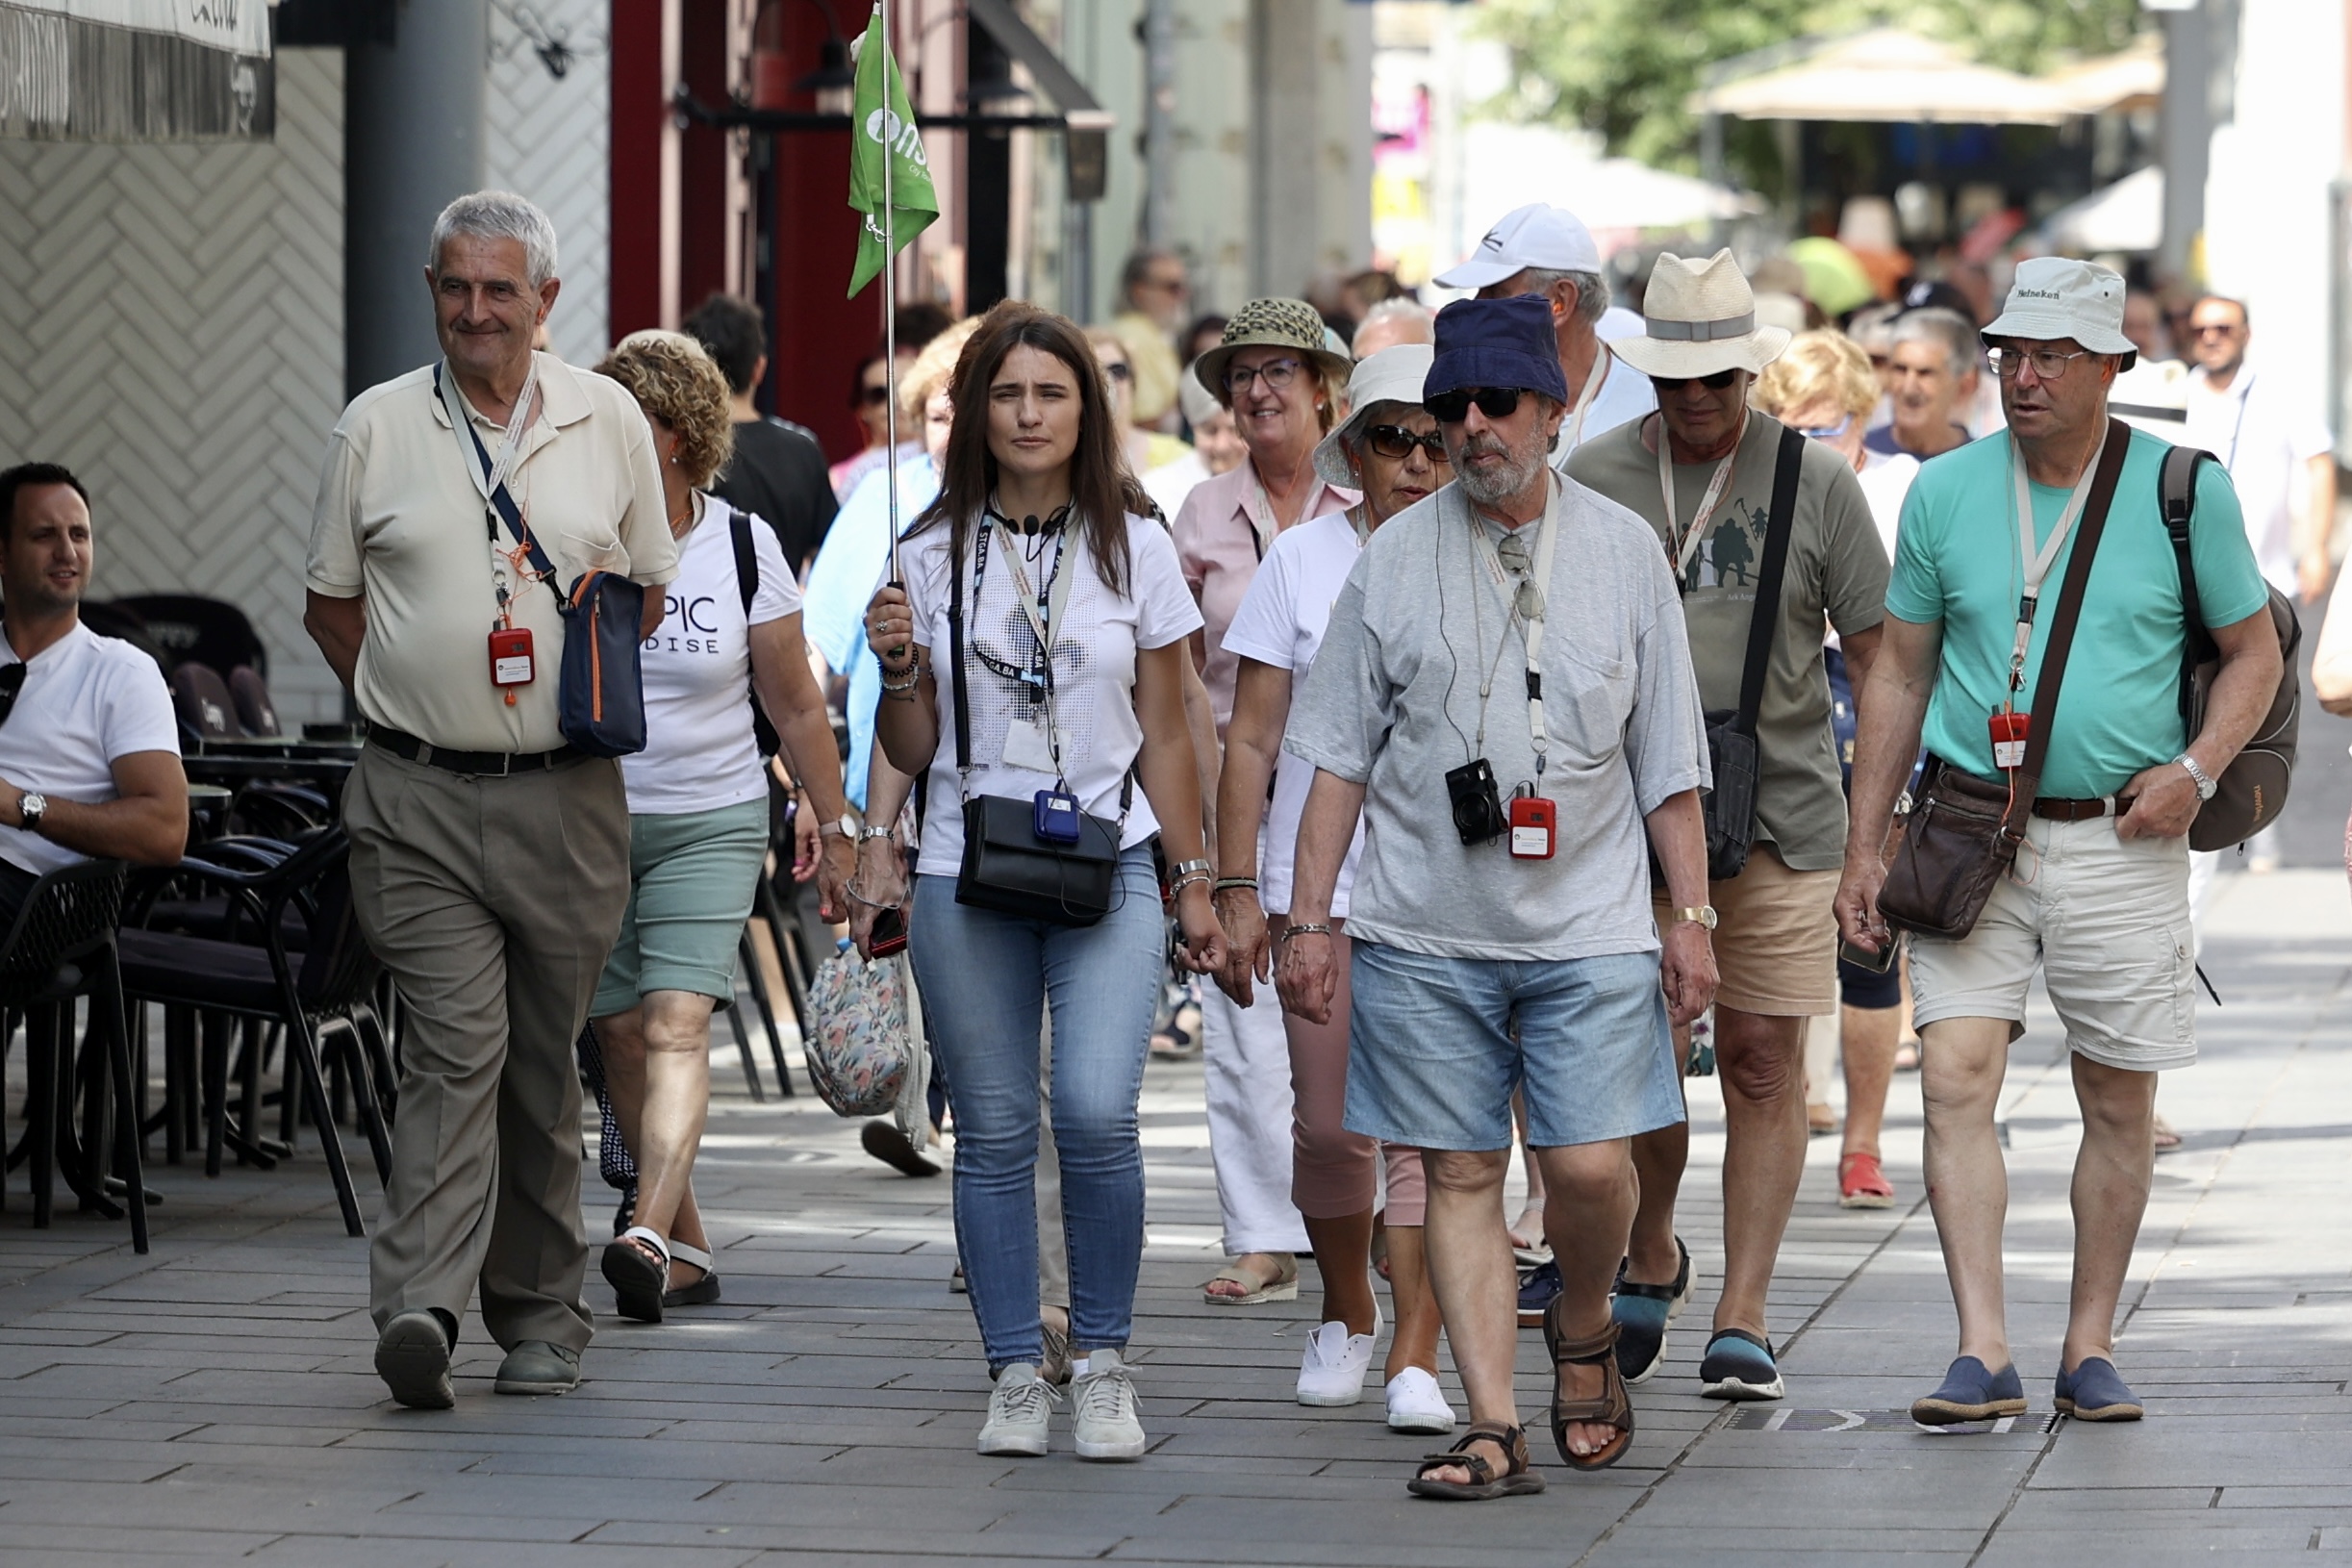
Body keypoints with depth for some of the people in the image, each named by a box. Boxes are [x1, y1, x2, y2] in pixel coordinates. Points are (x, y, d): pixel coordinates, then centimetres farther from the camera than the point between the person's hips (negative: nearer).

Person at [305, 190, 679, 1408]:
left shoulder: (609, 421, 7)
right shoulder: (376, 428, 4)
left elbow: (648, 593, 16)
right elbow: (330, 603, 12)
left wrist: (580, 683, 0)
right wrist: (410, 706, 2)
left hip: (566, 795, 2)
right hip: (419, 801, -2)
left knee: (544, 1057, 9)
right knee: (457, 1043, -15)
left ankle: (539, 1312, 19)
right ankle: (419, 1308, -24)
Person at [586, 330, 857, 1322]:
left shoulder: (744, 547, -2)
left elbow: (795, 708, 6)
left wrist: (835, 829, 8)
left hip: (709, 824, -2)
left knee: (675, 1024, -17)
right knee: (620, 1034, 5)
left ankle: (648, 1236, -31)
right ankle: (688, 1249, 18)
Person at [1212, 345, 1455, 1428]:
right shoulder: (1301, 561, 5)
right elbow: (1252, 742, 6)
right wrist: (1236, 891, 0)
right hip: (1320, 884, 1)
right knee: (1329, 1125, 2)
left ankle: (1415, 1358, -5)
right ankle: (1346, 1312, 27)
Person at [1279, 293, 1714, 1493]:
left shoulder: (1623, 550, 6)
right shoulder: (1393, 560, 5)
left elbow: (1668, 762, 10)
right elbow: (1340, 757, 7)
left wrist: (1692, 915, 6)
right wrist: (1309, 920, 3)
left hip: (1589, 925, 0)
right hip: (1423, 929, 0)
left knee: (1590, 1166, -7)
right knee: (1460, 1172, 0)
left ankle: (1583, 1329, 23)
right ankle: (1493, 1426, 2)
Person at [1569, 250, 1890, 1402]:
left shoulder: (1817, 482, 2)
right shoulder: (1595, 476, 5)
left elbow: (1876, 653, 5)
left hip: (1779, 818, -1)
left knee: (1762, 1062, -2)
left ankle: (1743, 1318, 4)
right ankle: (1650, 1261, 28)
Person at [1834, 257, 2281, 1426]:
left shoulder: (2183, 491, -1)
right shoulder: (1945, 492, 4)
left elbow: (2254, 653, 7)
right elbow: (1898, 676, 11)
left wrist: (2196, 768, -10)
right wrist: (1864, 846, 8)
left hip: (2120, 843, -1)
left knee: (2119, 1103, 5)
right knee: (1955, 1078, -12)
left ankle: (2090, 1347, 18)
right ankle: (1983, 1355, -13)